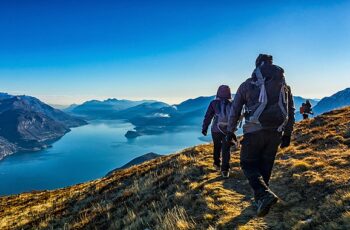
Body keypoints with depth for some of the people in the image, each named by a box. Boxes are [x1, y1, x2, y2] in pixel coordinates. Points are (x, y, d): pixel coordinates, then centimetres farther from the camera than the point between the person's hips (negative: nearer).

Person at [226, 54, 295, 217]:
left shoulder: (247, 84, 4)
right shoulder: (284, 85, 13)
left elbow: (235, 110, 5)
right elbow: (291, 111, 14)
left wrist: (230, 131, 13)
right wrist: (287, 134, 20)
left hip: (254, 131, -3)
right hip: (275, 132, 4)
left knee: (248, 164, 7)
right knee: (265, 166, 16)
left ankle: (264, 194, -14)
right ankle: (259, 198, 27)